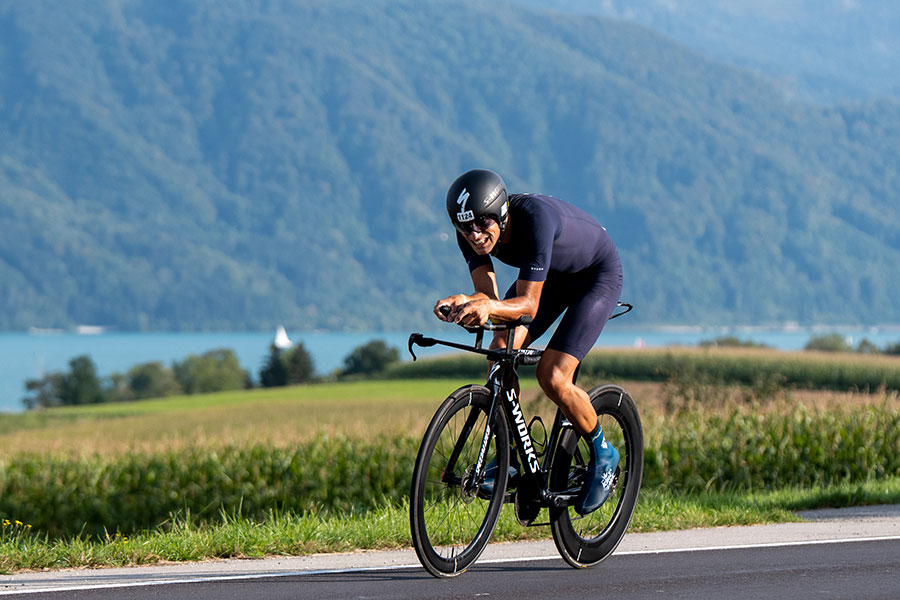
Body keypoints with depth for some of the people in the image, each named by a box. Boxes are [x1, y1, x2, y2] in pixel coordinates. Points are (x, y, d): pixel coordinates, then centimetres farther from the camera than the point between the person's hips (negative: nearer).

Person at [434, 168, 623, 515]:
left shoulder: (534, 217, -39)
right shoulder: (471, 232, -21)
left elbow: (528, 304, -38)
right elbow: (488, 295, -23)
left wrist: (488, 307, -57)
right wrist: (465, 304, -46)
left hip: (598, 275, -6)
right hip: (551, 275, 6)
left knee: (552, 376, -20)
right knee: (499, 351, -18)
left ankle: (602, 455, 5)